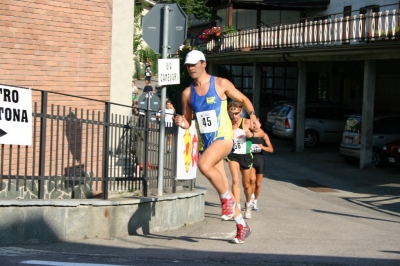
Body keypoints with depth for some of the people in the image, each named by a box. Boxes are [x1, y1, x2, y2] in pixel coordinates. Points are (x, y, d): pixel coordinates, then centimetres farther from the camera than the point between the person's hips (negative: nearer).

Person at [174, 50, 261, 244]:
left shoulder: (220, 84, -3)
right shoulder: (187, 93, 8)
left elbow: (243, 99, 8)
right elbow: (188, 122, 13)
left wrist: (252, 115, -6)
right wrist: (182, 122, -9)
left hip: (223, 137, -5)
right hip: (204, 141, 5)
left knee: (204, 165, -34)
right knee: (222, 187, 7)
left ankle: (227, 199, -12)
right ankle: (242, 226, 20)